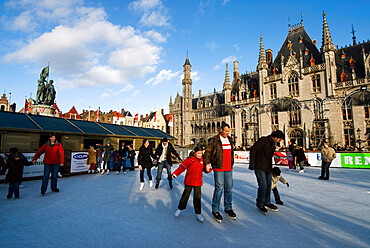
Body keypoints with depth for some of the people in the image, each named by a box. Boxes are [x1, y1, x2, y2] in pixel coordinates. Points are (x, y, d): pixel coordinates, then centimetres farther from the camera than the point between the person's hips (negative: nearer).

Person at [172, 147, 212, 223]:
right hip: (189, 181, -2)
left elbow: (205, 169, 13)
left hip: (198, 182, 3)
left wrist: (208, 169, -10)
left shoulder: (202, 160, 2)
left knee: (197, 197, 5)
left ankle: (198, 213, 20)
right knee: (185, 195, 10)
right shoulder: (189, 159, -11)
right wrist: (175, 174, -11)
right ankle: (180, 208, 32)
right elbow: (182, 167, -8)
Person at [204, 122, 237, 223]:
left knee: (229, 188, 11)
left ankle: (228, 209, 26)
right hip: (218, 168, -6)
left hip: (228, 168, 6)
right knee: (219, 188, -4)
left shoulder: (230, 139, 13)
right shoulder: (214, 140, -6)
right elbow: (208, 152, -7)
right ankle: (215, 210, 11)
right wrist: (207, 163, -14)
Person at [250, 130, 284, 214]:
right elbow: (253, 149, -16)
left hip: (268, 168, 9)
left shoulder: (273, 144, 16)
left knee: (268, 186, 13)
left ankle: (267, 203, 29)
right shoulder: (263, 140, -11)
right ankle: (260, 205, 6)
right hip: (260, 167, -9)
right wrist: (252, 162, -20)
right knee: (263, 185, -10)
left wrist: (270, 168, 23)